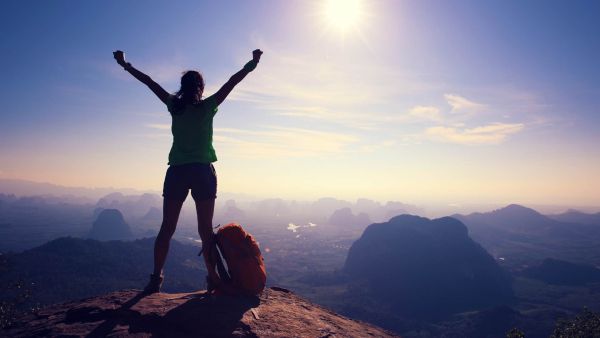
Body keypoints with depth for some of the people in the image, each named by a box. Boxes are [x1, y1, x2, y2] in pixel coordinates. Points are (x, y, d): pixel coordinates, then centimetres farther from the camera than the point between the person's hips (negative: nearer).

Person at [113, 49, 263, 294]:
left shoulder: (174, 106, 7)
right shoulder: (208, 107, 1)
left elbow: (149, 82, 15)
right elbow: (232, 82, 4)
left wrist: (125, 65, 26)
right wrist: (253, 63, 12)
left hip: (177, 172, 2)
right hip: (203, 172, -1)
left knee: (167, 228, 7)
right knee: (205, 229, 2)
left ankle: (156, 278, 6)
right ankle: (213, 278, 4)